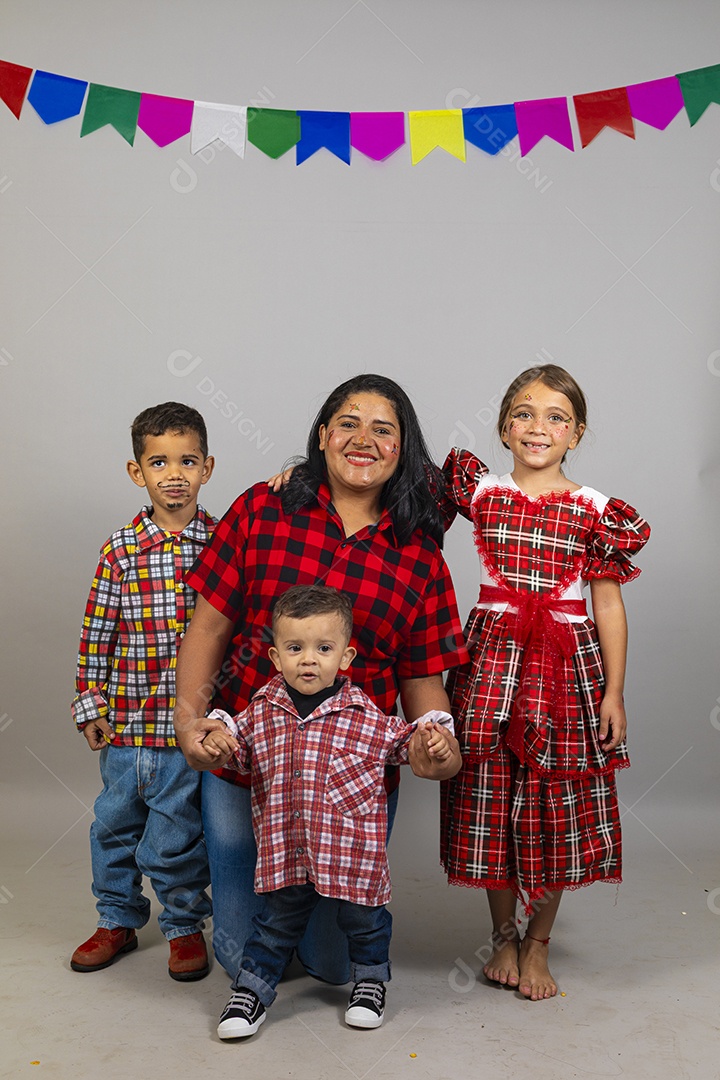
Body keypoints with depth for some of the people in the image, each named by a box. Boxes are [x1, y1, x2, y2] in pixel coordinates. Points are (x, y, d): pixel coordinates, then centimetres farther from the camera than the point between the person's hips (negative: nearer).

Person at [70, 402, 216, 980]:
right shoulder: (121, 549, -1)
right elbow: (97, 631, 3)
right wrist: (89, 702, 1)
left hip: (192, 719, -2)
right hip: (125, 718, 2)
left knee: (176, 833, 7)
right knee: (115, 823, 16)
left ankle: (185, 923, 30)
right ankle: (118, 920, 36)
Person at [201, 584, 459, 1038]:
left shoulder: (369, 717, -8)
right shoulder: (260, 714, -2)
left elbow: (409, 743, 4)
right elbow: (236, 753, 13)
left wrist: (440, 744, -16)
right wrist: (217, 741, -8)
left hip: (354, 851, -1)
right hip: (285, 853, 1)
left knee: (364, 921, 17)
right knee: (277, 921, 15)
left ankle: (371, 981, 43)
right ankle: (252, 990, 33)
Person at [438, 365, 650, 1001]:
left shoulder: (595, 511, 0)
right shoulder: (480, 491, 3)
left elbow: (608, 604, 1)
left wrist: (614, 694, -1)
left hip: (567, 663, -1)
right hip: (493, 658, 1)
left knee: (557, 805, 5)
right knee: (492, 797, 6)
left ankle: (538, 945, 24)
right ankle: (504, 935, 27)